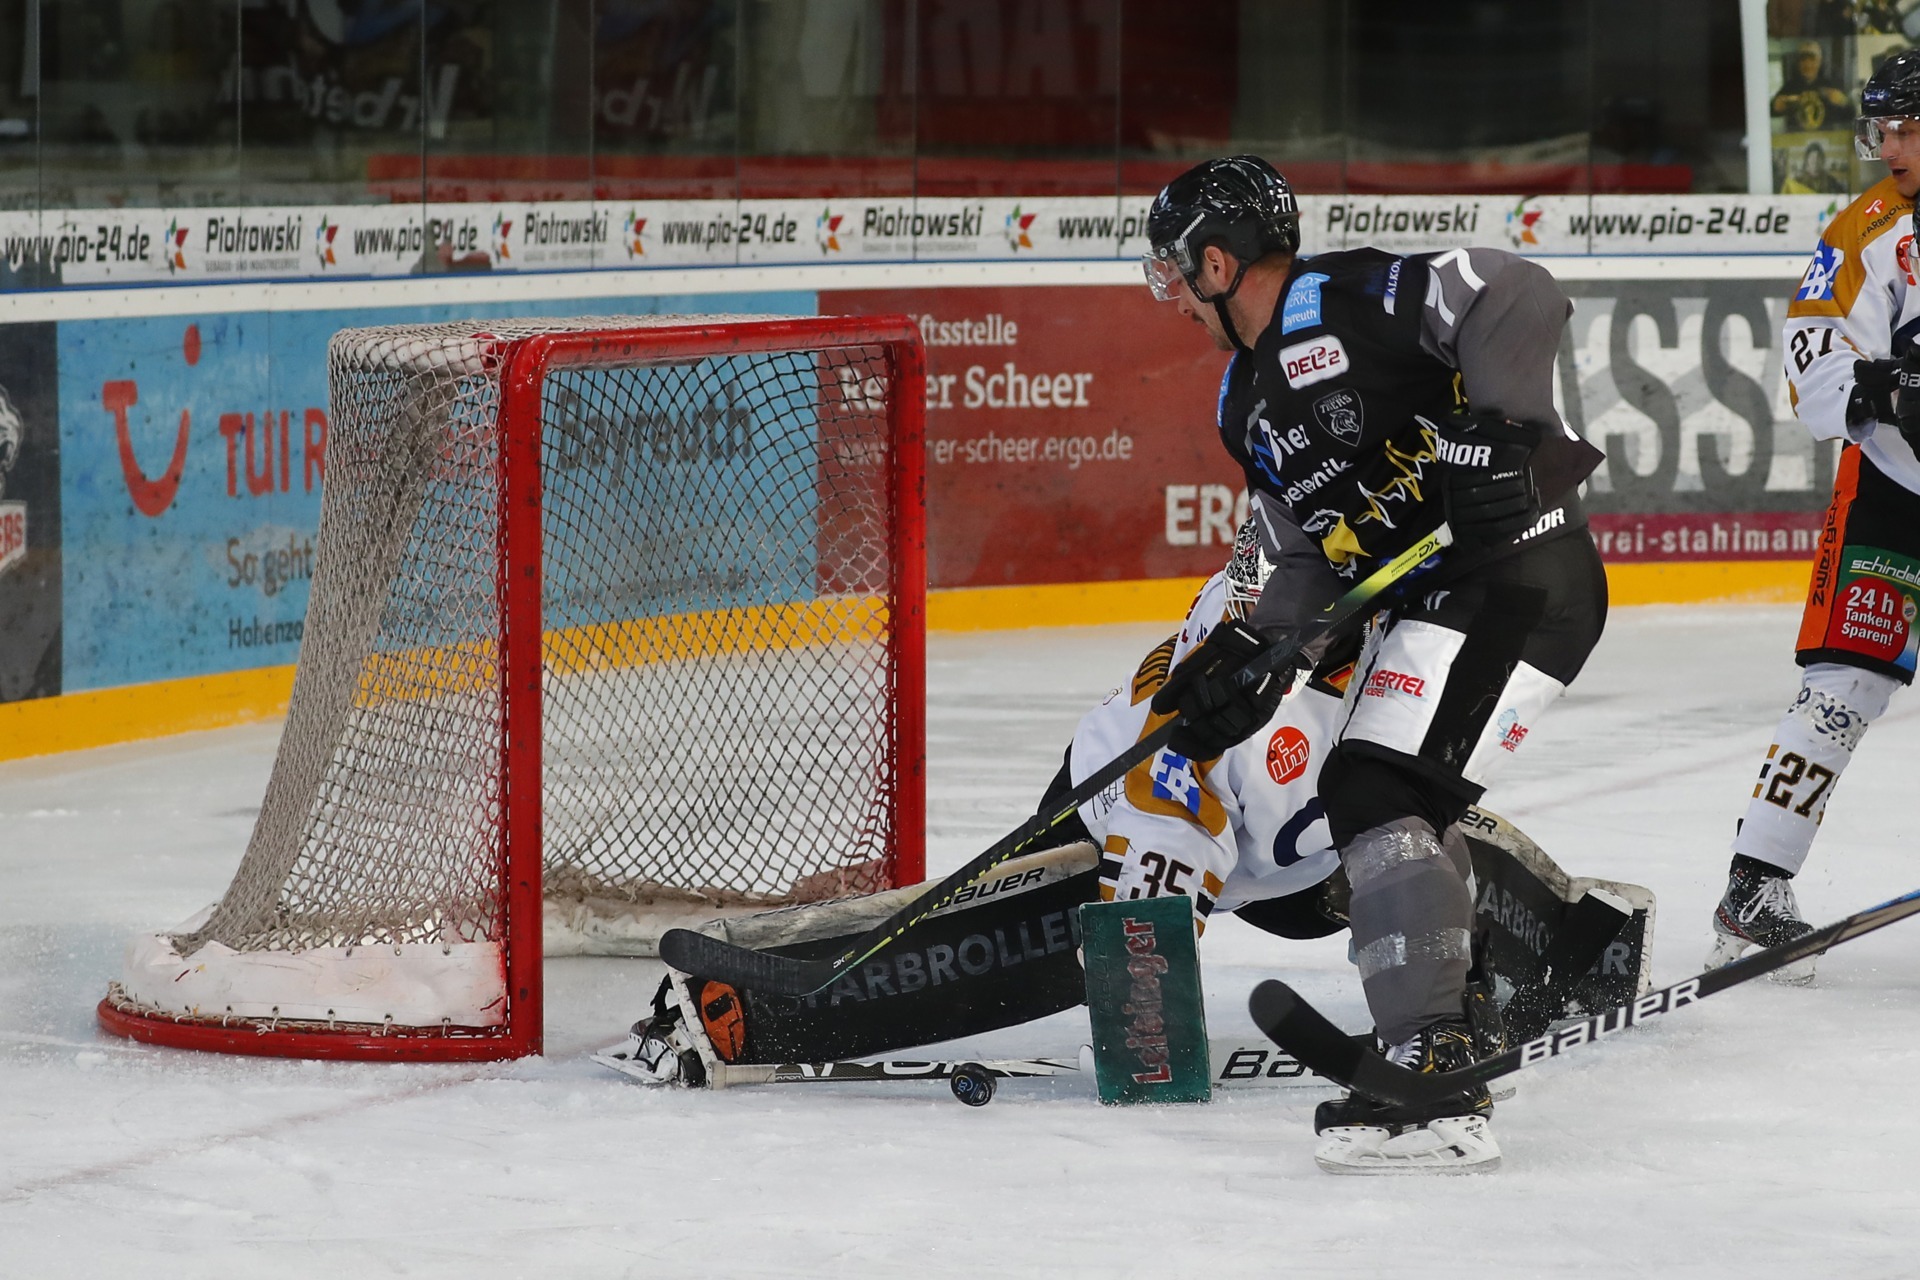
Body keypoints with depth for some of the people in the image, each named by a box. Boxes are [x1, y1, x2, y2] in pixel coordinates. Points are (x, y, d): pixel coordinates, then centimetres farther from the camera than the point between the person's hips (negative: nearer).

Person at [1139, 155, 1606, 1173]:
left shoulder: (1349, 299, -9)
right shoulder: (1250, 408, 20)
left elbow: (1516, 299, -19)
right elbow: (1311, 563, 20)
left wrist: (1491, 431, -27)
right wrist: (1245, 659, 5)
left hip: (1519, 569, -11)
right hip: (1426, 608, 11)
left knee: (1378, 792, -20)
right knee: (1365, 798, 17)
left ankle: (1436, 1082, -27)